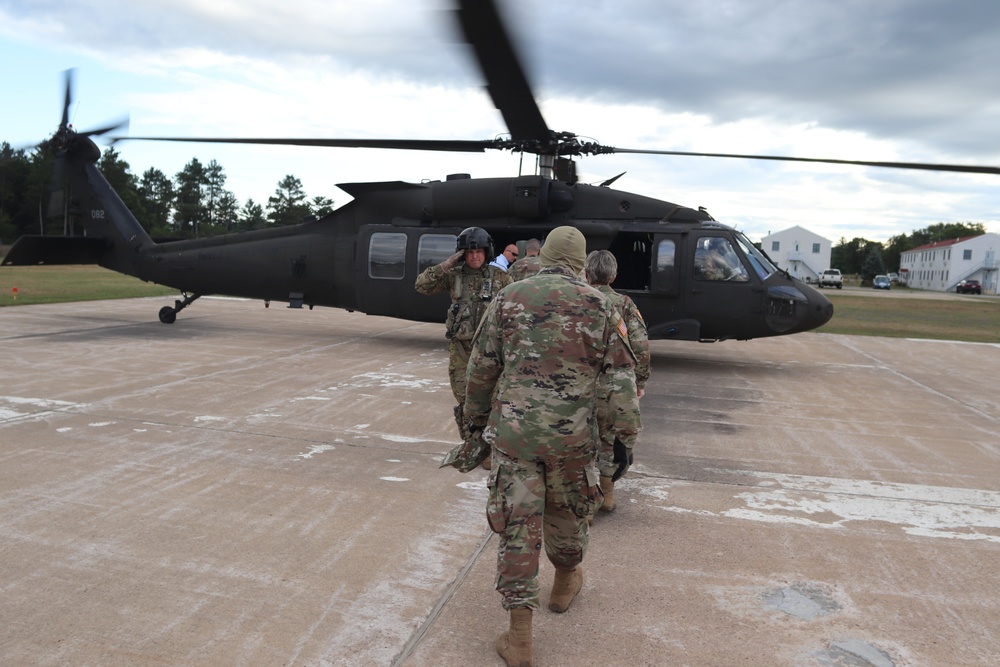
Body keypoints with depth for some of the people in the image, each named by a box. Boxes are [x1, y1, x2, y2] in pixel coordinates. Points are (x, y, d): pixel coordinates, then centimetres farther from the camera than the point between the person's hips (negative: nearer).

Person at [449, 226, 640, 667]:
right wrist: (627, 431, 13)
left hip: (514, 432, 0)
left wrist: (477, 420, 18)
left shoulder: (508, 299, 1)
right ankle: (565, 584, 48)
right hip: (573, 436, 1)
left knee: (518, 526, 5)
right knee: (566, 514, 23)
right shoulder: (599, 306, -1)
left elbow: (481, 369, 5)